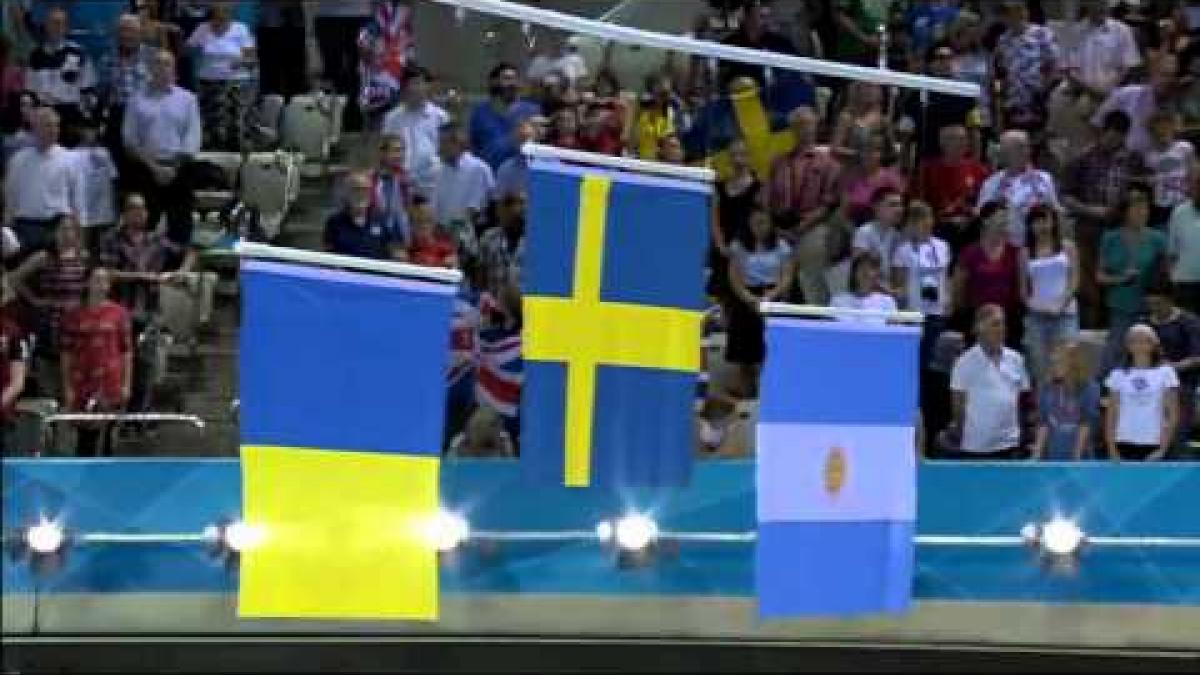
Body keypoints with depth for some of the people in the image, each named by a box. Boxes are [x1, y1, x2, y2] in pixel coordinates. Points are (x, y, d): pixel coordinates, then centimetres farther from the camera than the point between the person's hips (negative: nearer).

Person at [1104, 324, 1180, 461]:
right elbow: (1111, 415, 8)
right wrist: (1112, 450, -1)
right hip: (1125, 446, 2)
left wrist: (1163, 449, -8)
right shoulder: (1119, 374, 7)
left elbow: (1173, 414, -1)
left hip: (1154, 447, -2)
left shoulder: (1165, 373, 1)